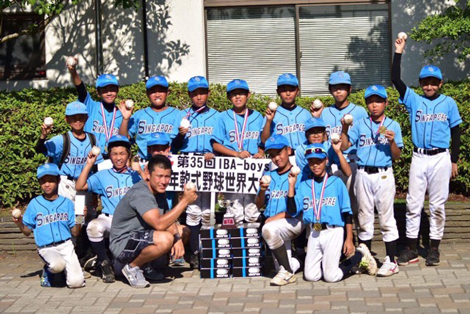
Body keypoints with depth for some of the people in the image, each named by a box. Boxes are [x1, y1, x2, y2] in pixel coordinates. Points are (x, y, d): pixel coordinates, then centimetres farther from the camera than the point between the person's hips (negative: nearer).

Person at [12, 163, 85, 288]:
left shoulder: (67, 203, 5)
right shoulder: (34, 204, 3)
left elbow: (75, 232, 5)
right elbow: (27, 231, 7)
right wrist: (19, 223, -12)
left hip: (66, 245, 1)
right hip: (46, 248, -1)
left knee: (76, 282, -15)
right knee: (58, 264, -35)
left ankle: (64, 270, 19)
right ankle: (48, 271, 2)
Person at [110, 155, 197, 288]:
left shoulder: (158, 191, 6)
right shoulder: (140, 193, -23)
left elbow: (168, 221, 10)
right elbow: (159, 224, -35)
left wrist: (178, 238, -11)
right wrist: (185, 201, -31)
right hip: (123, 244, -10)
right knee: (165, 239, -33)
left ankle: (148, 266, 10)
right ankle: (132, 267, -9)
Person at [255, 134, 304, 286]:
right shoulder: (268, 175, 18)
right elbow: (259, 205, 16)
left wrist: (277, 217, -15)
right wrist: (262, 191, -5)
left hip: (293, 221, -6)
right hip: (271, 221, 6)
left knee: (269, 229, -32)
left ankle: (287, 271, -18)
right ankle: (291, 264, 13)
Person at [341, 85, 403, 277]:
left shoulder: (393, 126, 4)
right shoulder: (360, 125, 10)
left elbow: (397, 156, 1)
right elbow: (344, 146, 2)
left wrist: (392, 141, -16)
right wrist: (345, 128, -11)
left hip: (384, 175, -3)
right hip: (363, 176, 3)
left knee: (386, 218, -3)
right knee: (364, 218, 9)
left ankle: (391, 262, 1)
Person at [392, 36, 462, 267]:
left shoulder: (448, 103, 4)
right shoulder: (414, 100, 6)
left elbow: (455, 133, 7)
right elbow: (396, 80, -4)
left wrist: (454, 161, 4)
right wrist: (398, 52, -7)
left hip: (441, 158, -1)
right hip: (418, 158, 1)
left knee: (437, 205, 5)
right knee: (413, 204, 2)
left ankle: (434, 248, 14)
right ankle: (411, 249, 10)